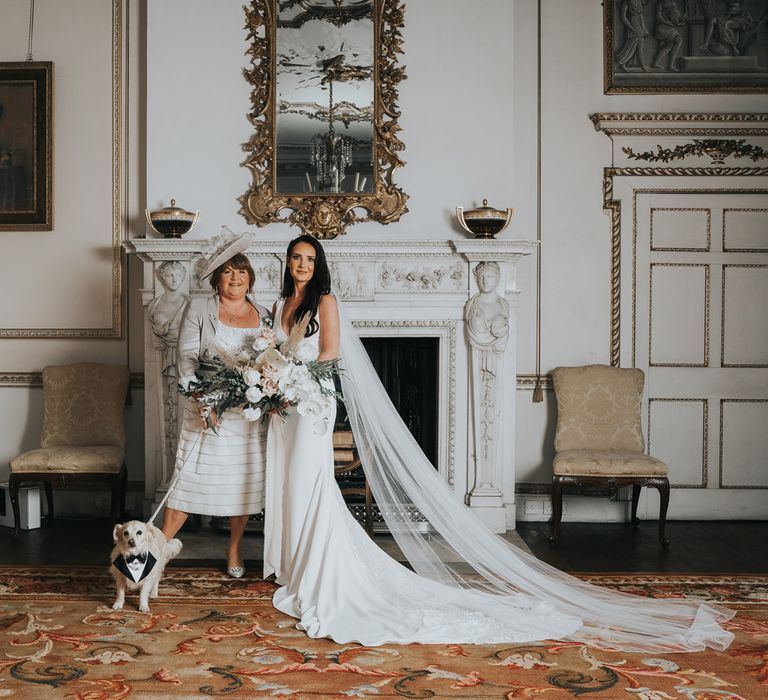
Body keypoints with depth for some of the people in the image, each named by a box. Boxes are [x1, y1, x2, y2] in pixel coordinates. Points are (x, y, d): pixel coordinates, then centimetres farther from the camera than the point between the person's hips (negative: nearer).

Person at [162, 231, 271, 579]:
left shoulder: (263, 315, 10)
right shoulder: (199, 309, 0)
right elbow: (187, 357, -7)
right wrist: (202, 399, -18)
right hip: (208, 409, -3)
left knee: (244, 482, 9)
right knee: (190, 478, -1)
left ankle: (235, 550, 25)